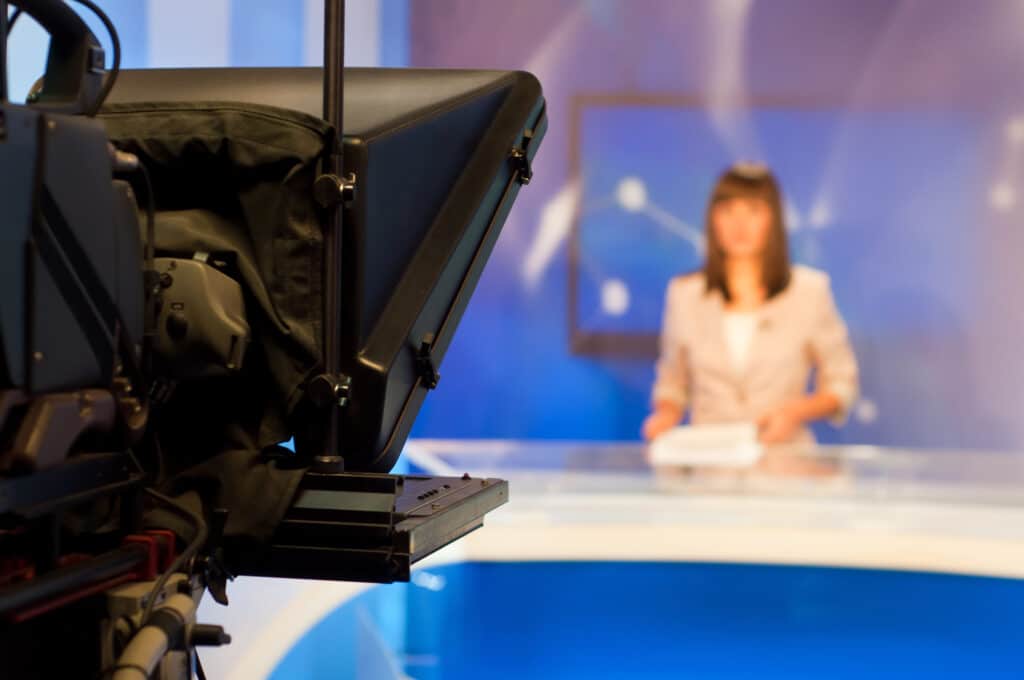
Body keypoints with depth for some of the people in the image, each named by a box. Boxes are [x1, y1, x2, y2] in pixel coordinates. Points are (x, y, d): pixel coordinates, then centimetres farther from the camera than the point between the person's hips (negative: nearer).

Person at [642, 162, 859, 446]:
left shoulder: (810, 291, 2)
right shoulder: (684, 294, 7)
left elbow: (841, 384, 8)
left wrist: (796, 411, -8)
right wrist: (665, 414, -3)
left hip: (784, 456, -1)